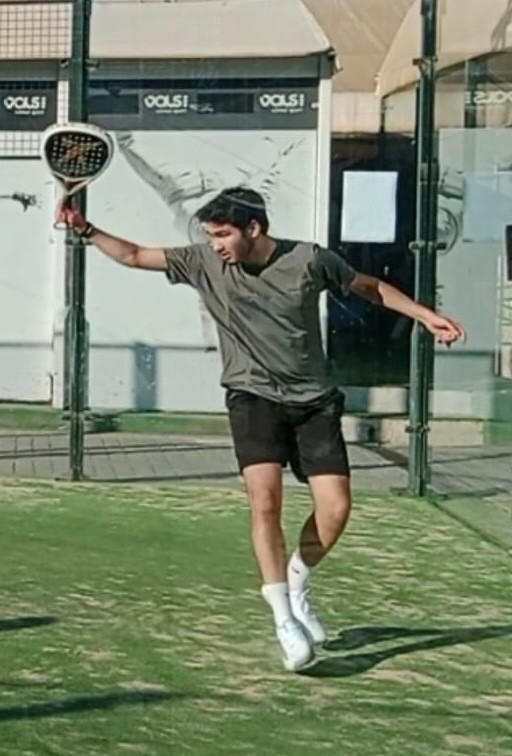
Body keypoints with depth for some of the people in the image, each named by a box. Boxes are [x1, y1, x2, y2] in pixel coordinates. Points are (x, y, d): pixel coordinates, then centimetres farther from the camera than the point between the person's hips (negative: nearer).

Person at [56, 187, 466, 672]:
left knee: (336, 509, -8)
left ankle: (296, 585, 21)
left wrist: (427, 317, 7)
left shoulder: (309, 260, -7)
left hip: (313, 400, 1)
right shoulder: (205, 262, -4)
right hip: (253, 399, 0)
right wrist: (85, 231, -8)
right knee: (265, 500, -21)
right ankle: (284, 619, -12)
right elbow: (134, 255, 4)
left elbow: (371, 287, 8)